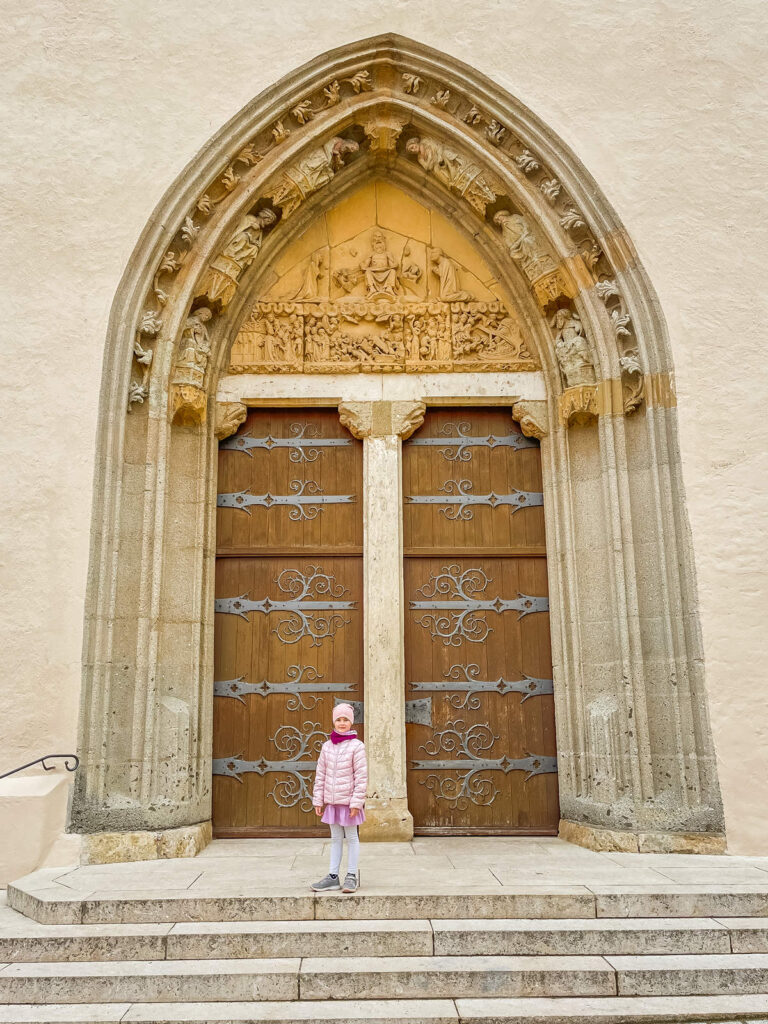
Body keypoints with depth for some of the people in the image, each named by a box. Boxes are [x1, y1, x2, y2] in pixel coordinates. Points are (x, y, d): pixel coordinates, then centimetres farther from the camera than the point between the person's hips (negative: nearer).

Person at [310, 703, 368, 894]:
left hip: (348, 801, -5)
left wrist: (356, 802, -15)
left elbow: (361, 777, -13)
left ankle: (352, 876, 20)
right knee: (335, 838, 14)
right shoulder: (327, 746, 3)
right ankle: (333, 877, 22)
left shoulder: (356, 746, -11)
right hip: (332, 801, 5)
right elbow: (320, 775, 7)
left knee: (351, 837, 9)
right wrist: (318, 800, 5)